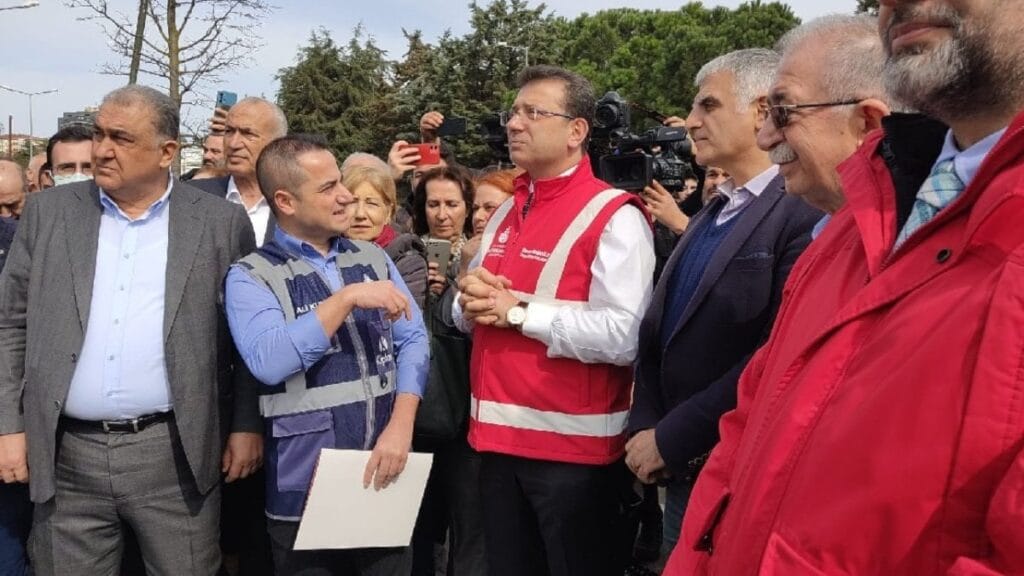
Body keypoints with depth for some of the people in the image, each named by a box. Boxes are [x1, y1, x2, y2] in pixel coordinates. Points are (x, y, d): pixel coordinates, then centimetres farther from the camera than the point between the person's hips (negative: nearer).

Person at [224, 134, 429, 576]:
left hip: (383, 475, 4)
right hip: (306, 488, -3)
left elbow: (413, 341, 1)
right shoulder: (251, 277, -5)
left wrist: (401, 426, -12)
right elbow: (269, 362, -21)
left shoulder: (373, 258, 8)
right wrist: (348, 297, -21)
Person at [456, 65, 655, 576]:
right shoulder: (504, 215, 13)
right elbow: (469, 316, 20)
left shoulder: (614, 217, -12)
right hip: (498, 440, 7)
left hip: (574, 448, -7)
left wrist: (518, 311, -18)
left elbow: (623, 336, -25)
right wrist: (472, 303, -4)